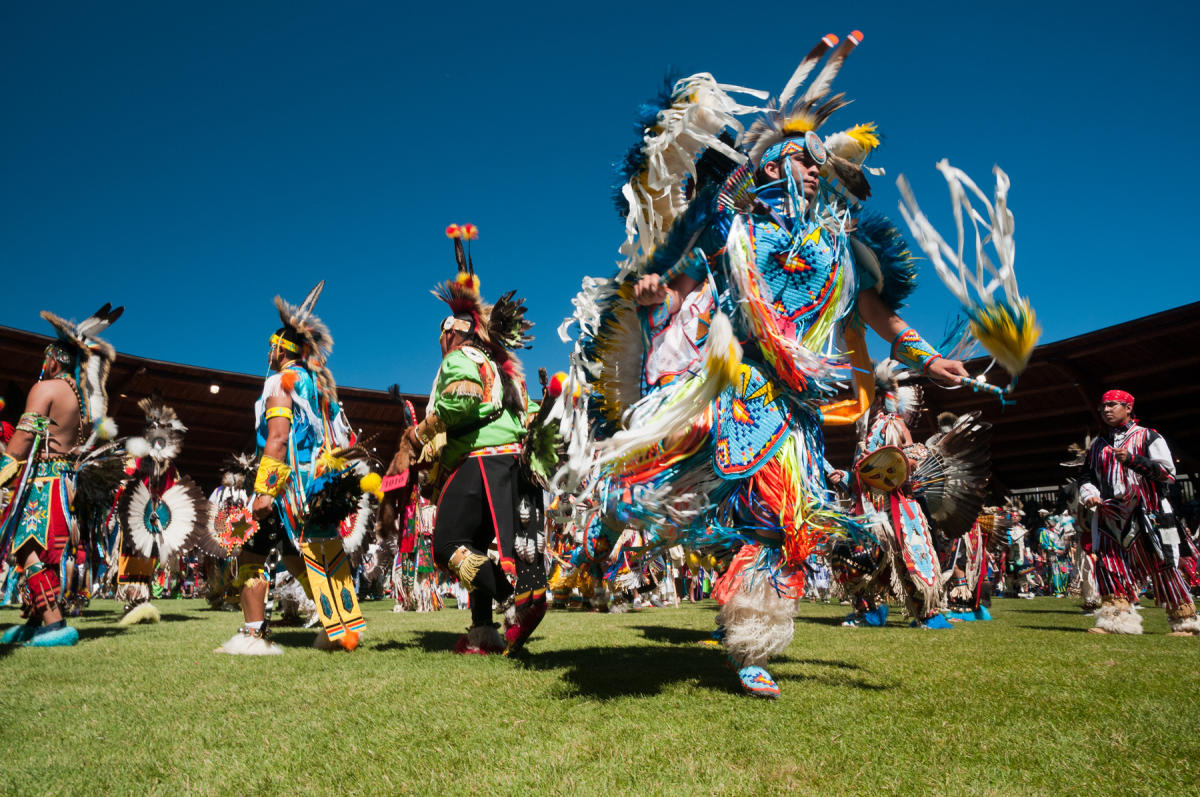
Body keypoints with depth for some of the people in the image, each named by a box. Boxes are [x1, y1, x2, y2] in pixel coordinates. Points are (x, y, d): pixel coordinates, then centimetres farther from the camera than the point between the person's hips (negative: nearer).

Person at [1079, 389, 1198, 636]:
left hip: (1146, 513, -5)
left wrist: (1132, 459, -19)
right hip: (1109, 515, 5)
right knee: (1108, 564, -3)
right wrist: (1088, 493, 1)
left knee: (1162, 565, 0)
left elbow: (1168, 472, -7)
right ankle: (1116, 619, 0)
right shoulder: (1098, 445, 18)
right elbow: (1088, 475, 21)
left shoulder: (1148, 437, 3)